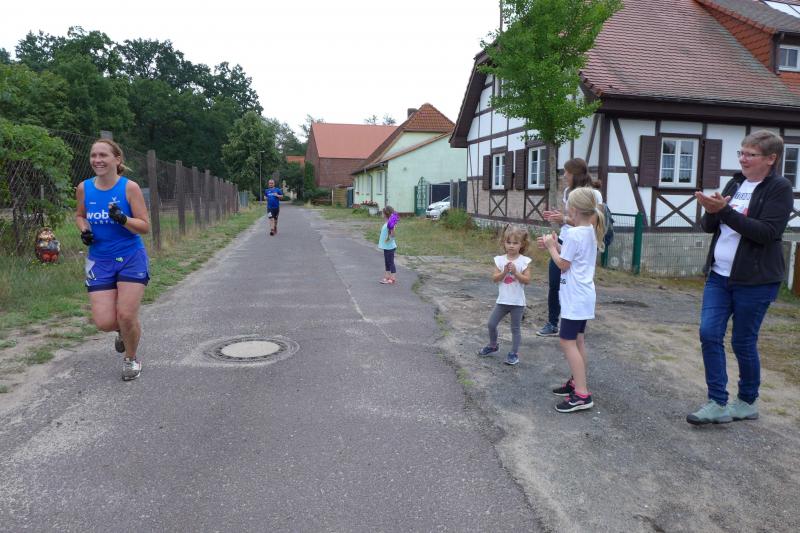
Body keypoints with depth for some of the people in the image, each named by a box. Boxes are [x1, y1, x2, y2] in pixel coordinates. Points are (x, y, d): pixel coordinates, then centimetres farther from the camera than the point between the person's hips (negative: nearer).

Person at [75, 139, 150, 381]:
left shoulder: (129, 187, -11)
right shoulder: (84, 188, 0)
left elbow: (145, 226, -11)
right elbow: (80, 215, 19)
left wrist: (123, 219, -29)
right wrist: (84, 230, -2)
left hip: (131, 259, -3)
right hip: (99, 261, 3)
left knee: (126, 316, -8)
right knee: (104, 322, -6)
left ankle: (131, 359, 22)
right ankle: (124, 330, 34)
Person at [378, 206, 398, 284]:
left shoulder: (390, 223, -18)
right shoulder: (386, 223, 9)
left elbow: (392, 235, -26)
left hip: (389, 247, -10)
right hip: (386, 246, 10)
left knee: (391, 262, -2)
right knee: (387, 263, 16)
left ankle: (393, 279, 5)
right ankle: (387, 277, 25)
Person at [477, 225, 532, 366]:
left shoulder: (524, 261, -8)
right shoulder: (500, 260, -1)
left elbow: (527, 280, -13)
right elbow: (494, 278, -5)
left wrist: (515, 272, -23)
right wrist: (504, 272, -21)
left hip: (517, 302, -3)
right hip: (502, 300, 3)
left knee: (515, 328, 8)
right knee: (491, 324, 10)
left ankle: (514, 353, 21)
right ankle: (493, 345, 33)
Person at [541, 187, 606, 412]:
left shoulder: (573, 233, -20)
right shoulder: (590, 232, 9)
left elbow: (562, 265, -14)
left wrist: (551, 246, -2)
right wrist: (555, 245, 9)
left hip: (575, 297, -10)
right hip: (583, 295, 10)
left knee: (567, 341, -7)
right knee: (577, 340, 18)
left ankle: (582, 394, -6)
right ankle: (577, 382, 30)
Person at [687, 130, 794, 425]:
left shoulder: (779, 188, -7)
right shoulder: (736, 183, 11)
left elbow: (767, 232, -20)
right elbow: (709, 227, 10)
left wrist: (725, 211, -24)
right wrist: (711, 211, -12)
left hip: (755, 280, -5)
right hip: (719, 275, 6)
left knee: (743, 342, 4)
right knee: (709, 334, -2)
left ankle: (748, 402, 26)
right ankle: (718, 404, 7)